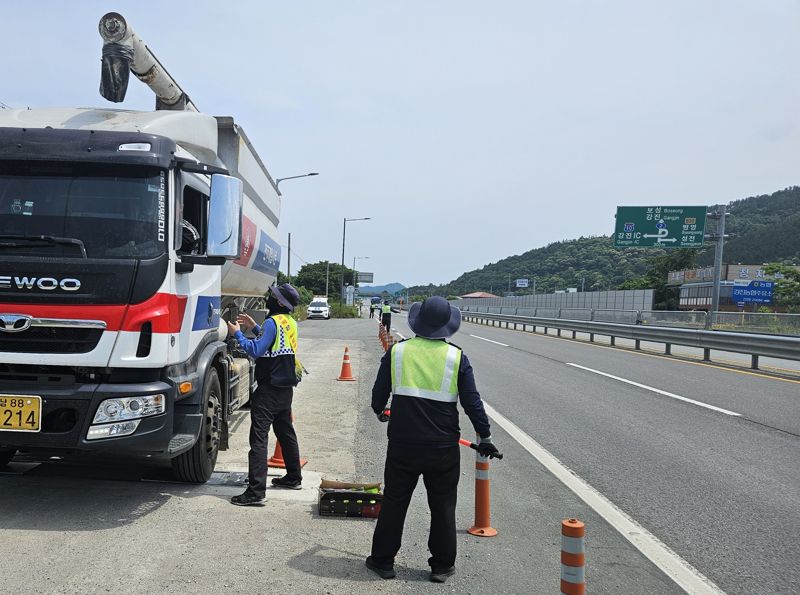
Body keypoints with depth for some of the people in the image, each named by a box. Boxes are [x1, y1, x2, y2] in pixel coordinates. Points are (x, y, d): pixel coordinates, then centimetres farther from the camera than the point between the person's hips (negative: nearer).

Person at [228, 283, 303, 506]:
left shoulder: (273, 322, -17)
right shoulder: (290, 322, 10)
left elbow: (255, 350, -21)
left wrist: (237, 333, -10)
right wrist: (254, 326, 22)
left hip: (269, 389, -9)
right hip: (286, 388, 9)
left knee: (259, 437, -9)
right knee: (286, 432, 21)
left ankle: (256, 491, -11)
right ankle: (294, 477, 34)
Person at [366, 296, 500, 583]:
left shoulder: (397, 351, -3)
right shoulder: (456, 357, -6)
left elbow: (379, 392, 5)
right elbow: (472, 402, -4)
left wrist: (379, 411, 26)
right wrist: (485, 436, 8)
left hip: (402, 444, 1)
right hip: (443, 447, 0)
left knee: (394, 502, 14)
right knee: (443, 506, 14)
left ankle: (383, 560, 25)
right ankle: (442, 565, 23)